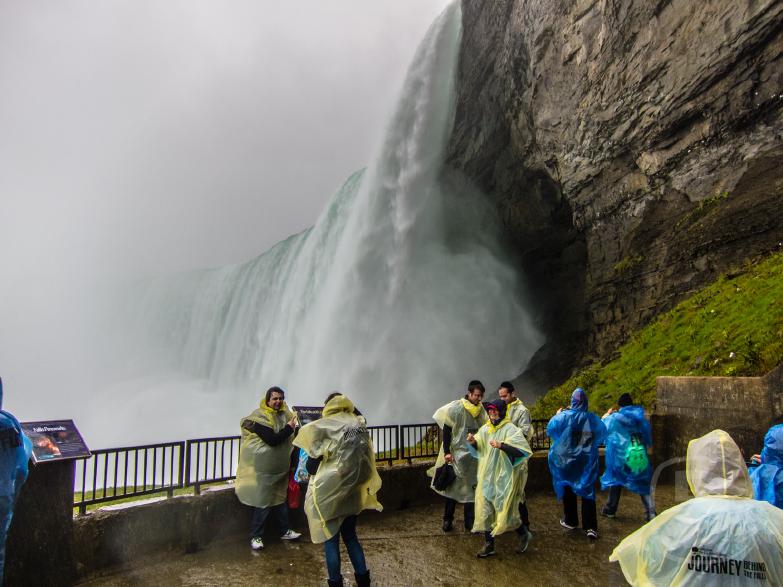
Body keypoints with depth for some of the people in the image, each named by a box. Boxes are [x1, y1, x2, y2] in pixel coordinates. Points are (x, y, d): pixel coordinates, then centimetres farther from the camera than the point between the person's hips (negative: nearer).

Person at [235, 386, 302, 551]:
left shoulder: (284, 413, 4)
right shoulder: (260, 416, -17)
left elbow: (289, 437, 12)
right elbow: (272, 439, -25)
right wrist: (289, 428, -18)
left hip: (280, 467, 7)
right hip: (264, 468, -7)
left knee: (281, 498, 17)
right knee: (263, 501, 0)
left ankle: (285, 531, 29)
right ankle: (255, 536, 12)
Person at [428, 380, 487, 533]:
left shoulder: (481, 410, 1)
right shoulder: (456, 408, -14)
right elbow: (446, 431, -12)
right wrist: (446, 452, -15)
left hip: (473, 457, 5)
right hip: (456, 454, -5)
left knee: (471, 488, 11)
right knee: (453, 487, 3)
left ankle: (470, 522, 21)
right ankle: (447, 520, 14)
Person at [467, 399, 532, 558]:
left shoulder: (510, 429, -13)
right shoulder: (485, 429, 5)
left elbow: (522, 450, -24)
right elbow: (478, 448, 20)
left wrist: (501, 445, -33)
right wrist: (473, 441, -2)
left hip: (504, 477, -6)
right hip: (487, 476, 6)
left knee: (505, 511, 1)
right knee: (485, 510, 7)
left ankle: (523, 535, 30)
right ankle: (489, 545, 22)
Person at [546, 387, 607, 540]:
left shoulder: (564, 416, -14)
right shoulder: (593, 418, -8)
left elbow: (550, 428, -5)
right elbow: (602, 434, 5)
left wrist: (557, 414, 9)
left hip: (566, 460, -1)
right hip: (587, 461, 1)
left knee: (568, 489, 15)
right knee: (588, 491, 6)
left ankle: (570, 521, 27)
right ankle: (590, 527, 0)